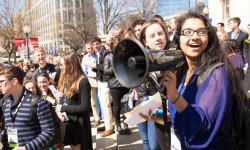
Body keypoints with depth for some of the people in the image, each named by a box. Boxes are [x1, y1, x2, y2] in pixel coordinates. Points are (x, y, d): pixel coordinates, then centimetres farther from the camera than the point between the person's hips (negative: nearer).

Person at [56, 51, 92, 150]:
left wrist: (63, 108, -17)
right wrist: (58, 110, -10)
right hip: (67, 121, 8)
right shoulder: (66, 79, 6)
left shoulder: (83, 82, -20)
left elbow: (85, 107, -22)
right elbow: (62, 99, 11)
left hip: (78, 124, -7)